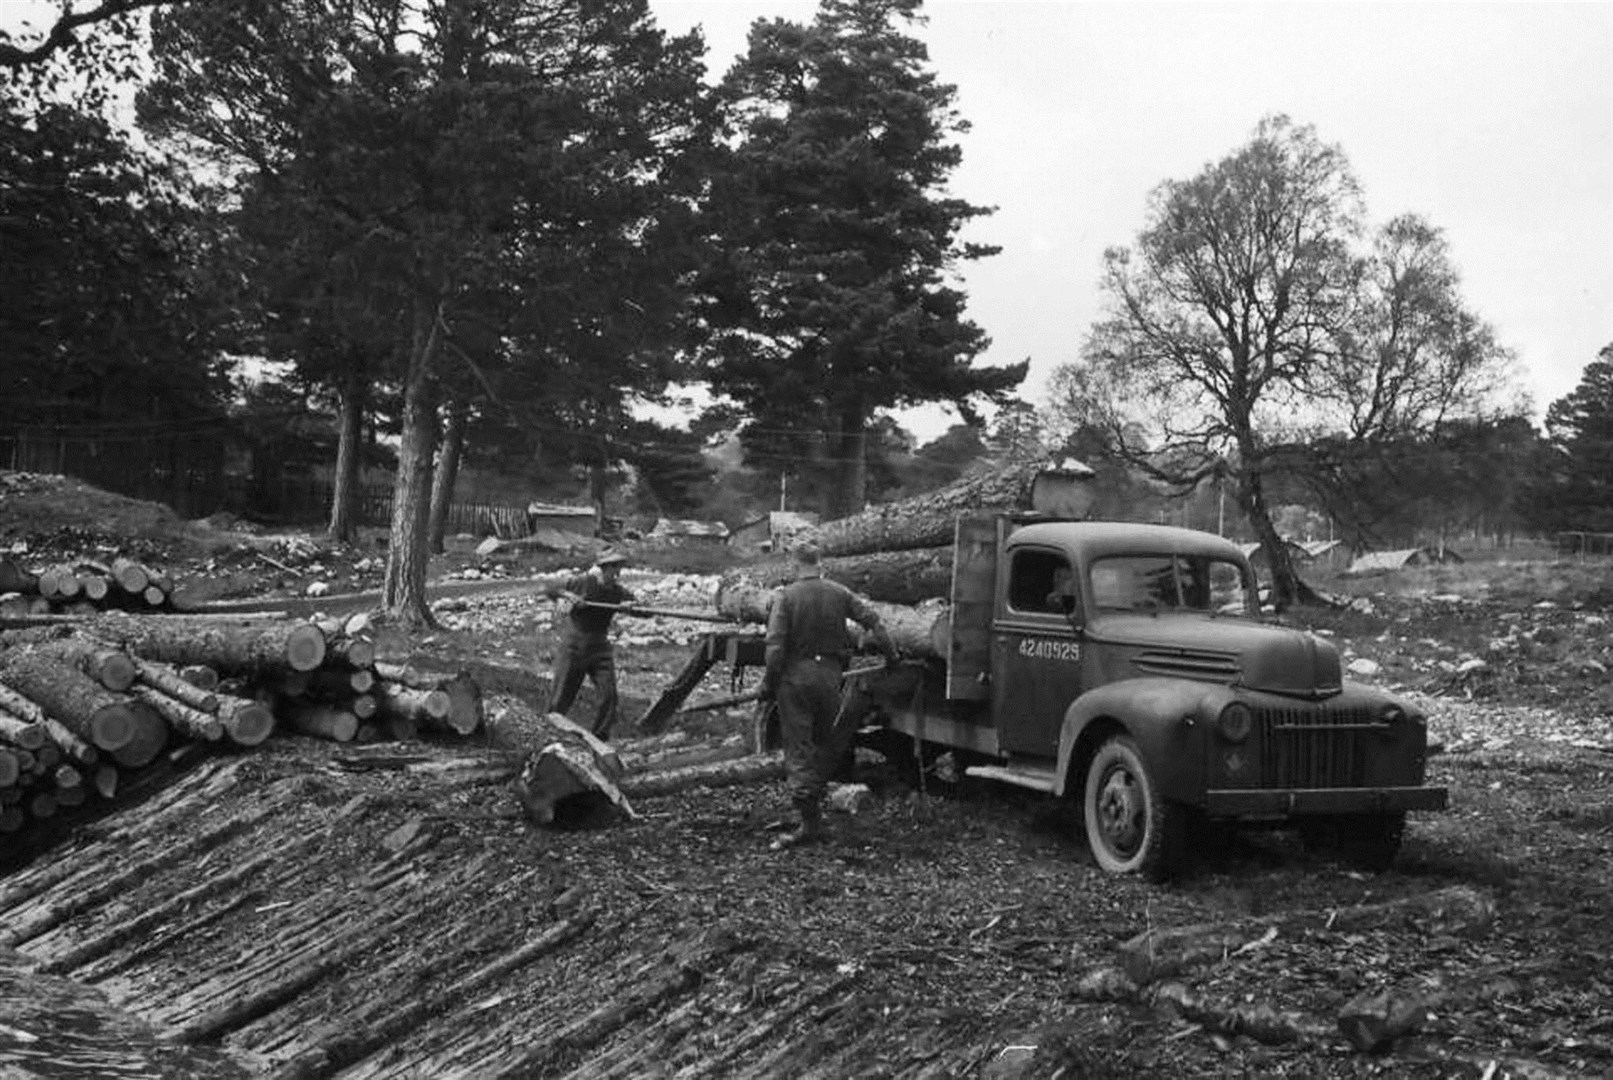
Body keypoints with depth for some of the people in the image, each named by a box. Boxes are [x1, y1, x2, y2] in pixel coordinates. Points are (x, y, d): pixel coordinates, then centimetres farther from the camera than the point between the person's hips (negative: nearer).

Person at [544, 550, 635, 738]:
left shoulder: (618, 592, -1)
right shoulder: (583, 582, -9)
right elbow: (548, 590, -2)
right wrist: (567, 594, -21)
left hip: (599, 647, 3)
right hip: (573, 645, -3)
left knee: (609, 693, -9)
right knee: (562, 696, 4)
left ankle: (600, 737, 4)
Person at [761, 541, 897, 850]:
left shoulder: (785, 597, -8)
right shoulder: (838, 593, 3)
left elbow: (775, 646, -14)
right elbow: (871, 619, 4)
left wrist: (769, 684, -7)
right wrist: (890, 653, 15)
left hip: (795, 675, -3)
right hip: (830, 673, 3)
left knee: (797, 748, -1)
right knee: (827, 742, 21)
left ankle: (810, 821, -6)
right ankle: (814, 798, 28)